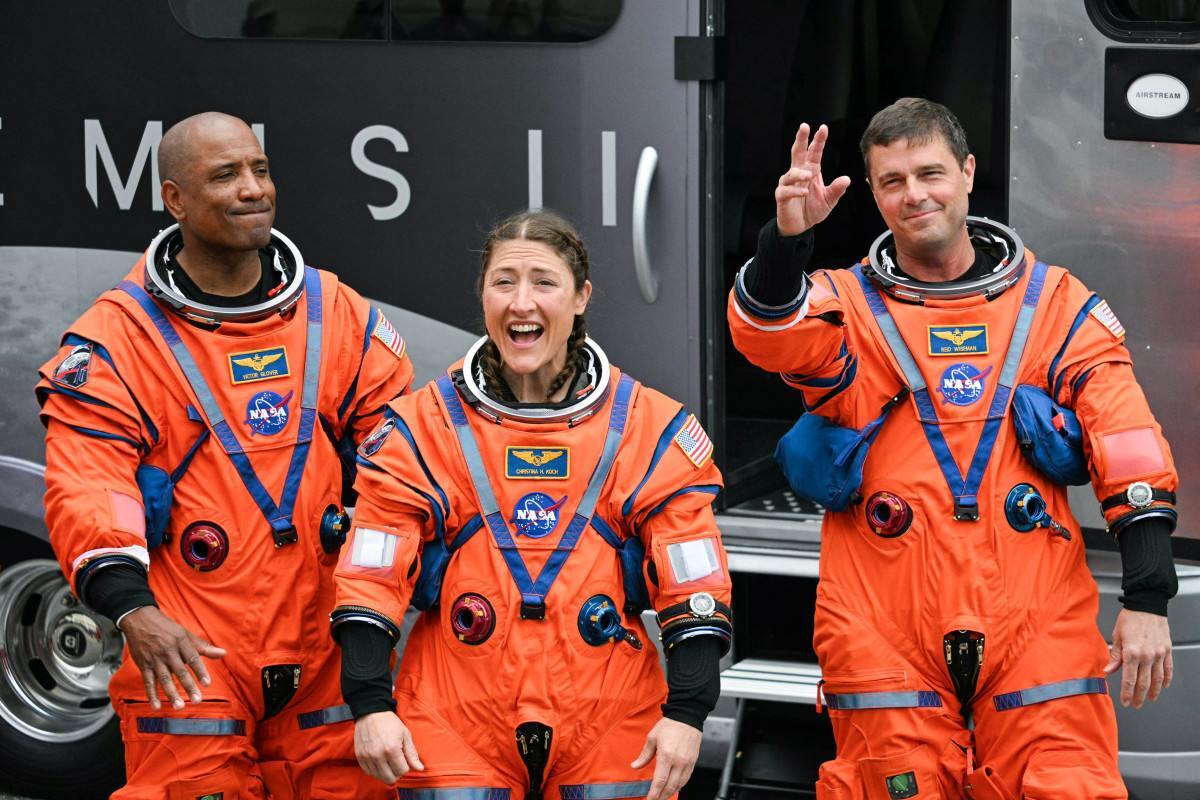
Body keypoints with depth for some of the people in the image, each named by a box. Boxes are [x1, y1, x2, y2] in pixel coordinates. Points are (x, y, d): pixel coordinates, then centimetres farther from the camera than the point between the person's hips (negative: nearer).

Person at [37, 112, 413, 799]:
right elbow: (85, 489, -11)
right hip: (189, 654, -3)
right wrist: (131, 608, -27)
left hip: (329, 654, 3)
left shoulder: (338, 315, 9)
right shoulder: (117, 337, -2)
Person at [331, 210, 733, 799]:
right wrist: (370, 705, -11)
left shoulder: (649, 426, 1)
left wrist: (686, 713, -8)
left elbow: (692, 584, 0)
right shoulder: (423, 425, 1)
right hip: (455, 725, 0)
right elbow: (374, 577, -1)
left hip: (611, 728, 1)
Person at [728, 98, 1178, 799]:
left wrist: (1148, 600, -6)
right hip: (885, 630, 0)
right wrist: (786, 238, -36)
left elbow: (1129, 452, 3)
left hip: (1036, 625, 0)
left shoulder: (1056, 304, 8)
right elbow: (768, 335, -16)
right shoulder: (846, 304, 6)